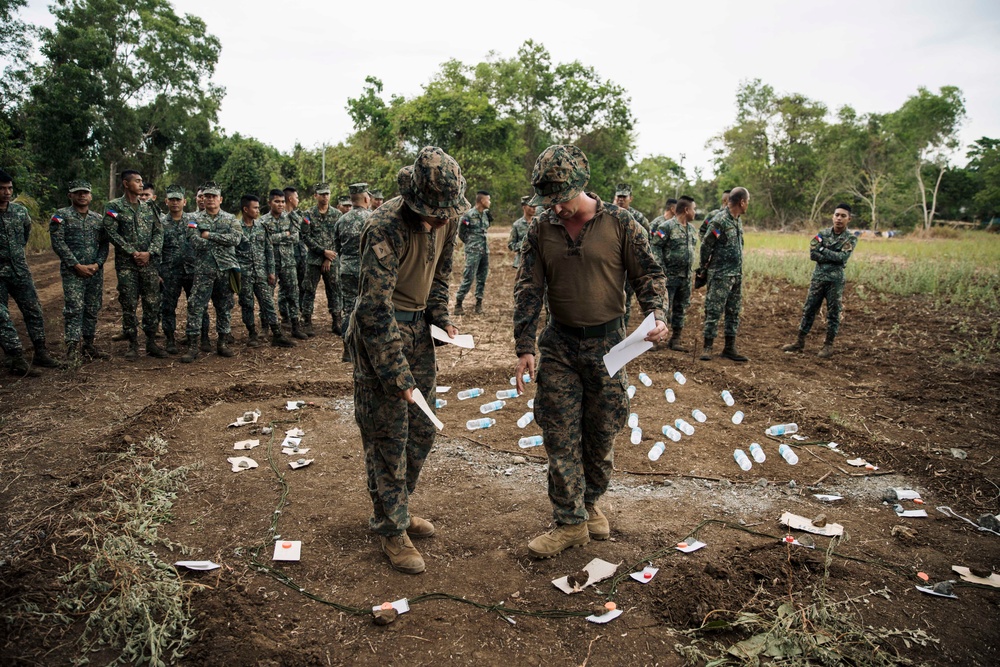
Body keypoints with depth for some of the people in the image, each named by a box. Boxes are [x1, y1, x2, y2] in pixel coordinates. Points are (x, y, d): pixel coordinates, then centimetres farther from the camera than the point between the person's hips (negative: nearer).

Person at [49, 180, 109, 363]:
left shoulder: (98, 218, 13)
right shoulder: (61, 216, 0)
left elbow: (104, 244, 10)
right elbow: (58, 243, -8)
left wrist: (97, 264, -6)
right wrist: (77, 266, -13)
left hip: (95, 271, 4)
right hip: (72, 272, -4)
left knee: (92, 310, 8)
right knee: (74, 309, -10)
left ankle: (89, 346, 18)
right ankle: (72, 349, -8)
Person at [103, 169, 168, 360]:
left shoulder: (149, 207, 12)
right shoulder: (113, 206, 1)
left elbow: (159, 231, 6)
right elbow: (112, 232, -8)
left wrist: (149, 253, -8)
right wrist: (132, 253, -14)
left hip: (149, 263, 3)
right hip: (126, 264, -3)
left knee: (153, 303, 3)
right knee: (129, 305, 1)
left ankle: (151, 343, 13)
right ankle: (133, 345, 9)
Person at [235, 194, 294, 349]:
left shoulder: (261, 226, 7)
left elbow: (269, 249, 9)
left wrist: (271, 271, 5)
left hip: (261, 273, 3)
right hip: (244, 274, -3)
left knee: (268, 302, 1)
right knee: (246, 305, 5)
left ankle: (277, 336, 3)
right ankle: (252, 335, 17)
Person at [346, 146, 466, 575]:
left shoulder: (447, 218, -3)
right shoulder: (387, 227, -25)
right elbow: (375, 308, -27)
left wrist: (441, 317, 2)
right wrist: (396, 374, -26)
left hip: (417, 327, 8)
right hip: (379, 330, -7)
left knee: (422, 429, 14)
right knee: (387, 436, -1)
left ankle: (396, 508, 33)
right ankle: (392, 531, 14)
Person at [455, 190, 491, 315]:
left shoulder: (485, 214, 9)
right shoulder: (469, 215, -10)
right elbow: (461, 233, 0)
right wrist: (471, 243, 5)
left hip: (485, 251, 7)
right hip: (473, 252, -7)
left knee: (482, 278, 9)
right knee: (468, 278, -8)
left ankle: (479, 303, 16)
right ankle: (458, 303, 0)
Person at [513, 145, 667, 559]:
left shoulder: (619, 223, -5)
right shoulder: (541, 229, 0)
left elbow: (648, 274, 0)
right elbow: (528, 289, 1)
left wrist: (657, 314, -19)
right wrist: (525, 347, -6)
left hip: (607, 342, -1)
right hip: (559, 343, 1)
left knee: (601, 434, 10)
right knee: (560, 436, 0)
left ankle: (590, 502, 33)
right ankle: (570, 523, 12)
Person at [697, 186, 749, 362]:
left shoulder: (738, 220, 11)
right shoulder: (719, 221, -16)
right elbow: (706, 245, -10)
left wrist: (739, 270, 15)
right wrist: (704, 265, 2)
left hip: (737, 274, 8)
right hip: (721, 275, -8)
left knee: (734, 312, 11)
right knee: (714, 311, -4)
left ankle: (730, 347, 18)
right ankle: (707, 347, 3)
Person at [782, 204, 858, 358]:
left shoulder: (851, 238, -2)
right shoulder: (822, 234, 4)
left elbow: (842, 257, -17)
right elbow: (813, 254, -7)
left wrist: (822, 249, -13)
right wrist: (834, 257, -15)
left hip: (835, 280, -2)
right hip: (818, 278, 3)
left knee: (833, 314, 3)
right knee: (808, 310, 6)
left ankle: (829, 346, 13)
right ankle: (800, 342, 15)